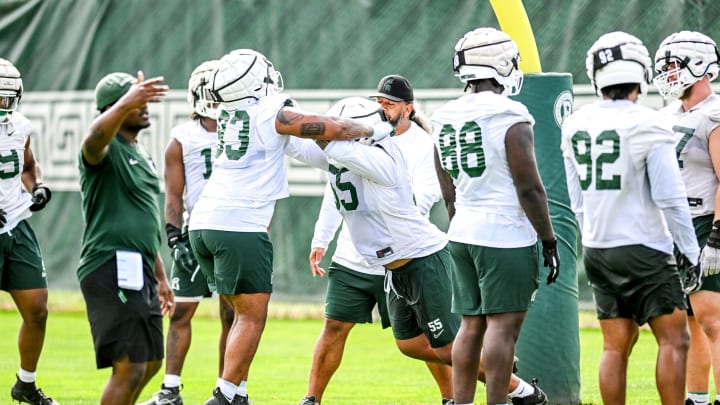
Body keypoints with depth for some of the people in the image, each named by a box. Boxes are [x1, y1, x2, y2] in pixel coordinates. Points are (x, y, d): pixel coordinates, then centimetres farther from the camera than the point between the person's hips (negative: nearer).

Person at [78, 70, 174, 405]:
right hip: (113, 269, -10)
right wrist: (126, 103, -54)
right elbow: (94, 141, -37)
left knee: (150, 363, 15)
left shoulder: (141, 155, 21)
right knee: (130, 368, -13)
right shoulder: (107, 149, -9)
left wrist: (160, 277, 31)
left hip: (139, 273, 10)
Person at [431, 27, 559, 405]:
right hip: (505, 236, -7)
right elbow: (529, 188, -12)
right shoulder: (510, 118, -13)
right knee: (504, 324, -5)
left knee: (472, 323, 11)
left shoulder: (445, 120, 9)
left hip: (463, 233, 7)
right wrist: (549, 240, -5)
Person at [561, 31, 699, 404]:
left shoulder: (576, 125, 5)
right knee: (673, 339, -1)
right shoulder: (648, 126, -14)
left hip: (597, 249, 6)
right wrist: (690, 251, -5)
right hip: (643, 248, -6)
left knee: (616, 345, 9)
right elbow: (670, 198, -13)